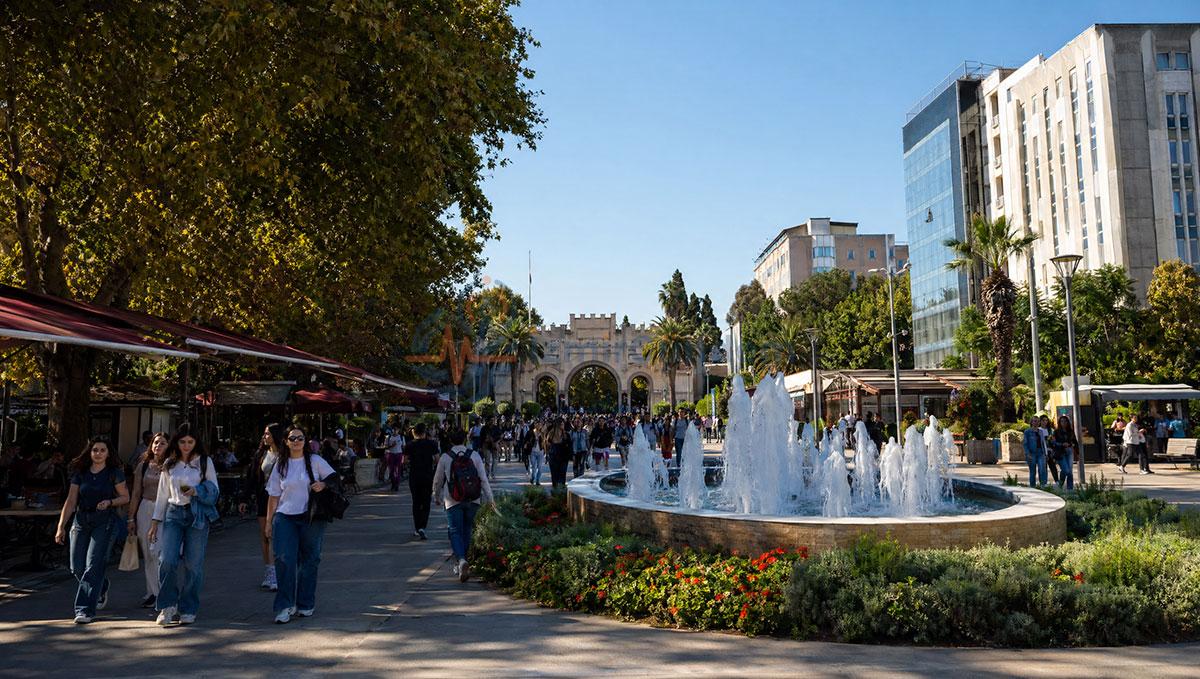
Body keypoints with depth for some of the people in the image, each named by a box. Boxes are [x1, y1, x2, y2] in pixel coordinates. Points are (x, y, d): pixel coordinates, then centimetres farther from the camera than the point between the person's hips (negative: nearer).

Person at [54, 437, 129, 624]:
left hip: (105, 521, -4)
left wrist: (109, 502, -15)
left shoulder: (114, 473, 0)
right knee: (77, 568, 3)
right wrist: (61, 526, 1)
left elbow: (125, 497, 5)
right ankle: (101, 588, 32)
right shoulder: (81, 473, 8)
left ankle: (86, 610, -7)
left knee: (94, 565, -12)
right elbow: (71, 501, 7)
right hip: (82, 521, 4)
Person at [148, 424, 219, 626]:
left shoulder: (205, 462, 5)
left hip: (197, 515, -2)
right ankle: (168, 605, 4)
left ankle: (188, 610, 11)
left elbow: (214, 490, 6)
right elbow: (162, 494, 16)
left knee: (193, 564, -1)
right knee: (167, 560, -13)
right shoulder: (169, 464, 12)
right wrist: (156, 521, 12)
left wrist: (196, 491, -14)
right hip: (173, 513, 2)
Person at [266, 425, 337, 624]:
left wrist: (323, 484, -13)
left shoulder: (315, 461, 3)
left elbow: (335, 478, 8)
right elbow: (274, 495, 10)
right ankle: (285, 606, -3)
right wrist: (269, 520, 7)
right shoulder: (280, 465, 9)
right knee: (284, 559, -11)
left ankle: (306, 604, 17)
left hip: (311, 518, -1)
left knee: (309, 560, 4)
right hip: (285, 517, 1)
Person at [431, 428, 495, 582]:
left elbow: (438, 480, 8)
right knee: (466, 530, 15)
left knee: (456, 531, 0)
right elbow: (483, 478, -2)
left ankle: (461, 560, -24)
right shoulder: (474, 455, 1)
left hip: (453, 501, -2)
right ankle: (460, 565, 23)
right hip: (473, 500, 2)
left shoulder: (445, 458, -1)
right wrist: (490, 498, 3)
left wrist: (436, 497, 25)